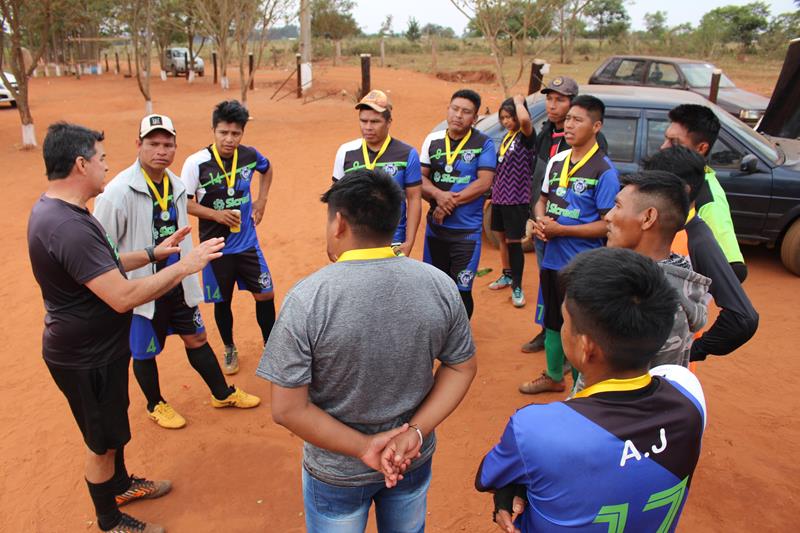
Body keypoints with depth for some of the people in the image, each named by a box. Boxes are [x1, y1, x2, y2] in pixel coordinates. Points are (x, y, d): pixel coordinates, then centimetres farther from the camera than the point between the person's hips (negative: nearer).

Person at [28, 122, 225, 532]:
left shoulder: (54, 208, 2)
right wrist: (184, 266, -27)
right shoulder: (67, 226, -33)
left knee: (112, 425, 28)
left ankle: (121, 485, 51)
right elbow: (123, 297, -35)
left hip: (96, 346, 10)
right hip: (86, 359, -10)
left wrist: (152, 253, 9)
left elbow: (102, 266, 14)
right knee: (102, 441, 12)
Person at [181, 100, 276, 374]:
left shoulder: (250, 155, -6)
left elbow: (267, 169, 17)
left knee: (265, 294, 4)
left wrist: (261, 201, 7)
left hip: (248, 242, 2)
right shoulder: (196, 163, -16)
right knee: (222, 301, 12)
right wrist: (217, 214, -23)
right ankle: (230, 349, 35)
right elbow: (185, 204, -10)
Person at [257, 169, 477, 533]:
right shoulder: (440, 285, -14)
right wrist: (416, 432, -10)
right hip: (414, 461, 3)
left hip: (337, 473, -2)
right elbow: (462, 367, -5)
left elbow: (287, 410, -21)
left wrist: (362, 447, -15)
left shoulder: (307, 298, -25)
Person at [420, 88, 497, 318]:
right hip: (435, 226, 4)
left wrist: (450, 203, -16)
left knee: (461, 290, 1)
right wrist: (438, 195, -17)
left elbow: (484, 183, -14)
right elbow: (421, 178, 3)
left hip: (467, 230, -4)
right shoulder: (433, 140, 4)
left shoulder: (483, 143, -6)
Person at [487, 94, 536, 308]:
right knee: (502, 238, 17)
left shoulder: (526, 137, -12)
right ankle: (507, 275, 34)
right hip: (500, 197, 8)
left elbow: (525, 119, -37)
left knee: (513, 241, -2)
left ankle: (517, 287, 9)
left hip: (516, 199, -8)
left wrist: (518, 100, -18)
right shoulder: (506, 138, 13)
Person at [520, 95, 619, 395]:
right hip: (551, 258, 7)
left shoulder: (604, 170, -14)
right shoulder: (557, 161, 6)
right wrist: (540, 220, -5)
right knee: (553, 322, 21)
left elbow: (608, 224, -16)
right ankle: (553, 376, 41)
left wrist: (560, 230, -20)